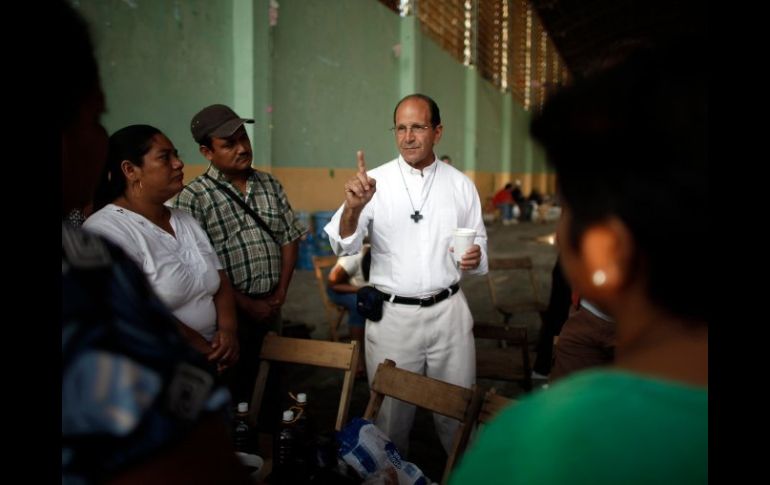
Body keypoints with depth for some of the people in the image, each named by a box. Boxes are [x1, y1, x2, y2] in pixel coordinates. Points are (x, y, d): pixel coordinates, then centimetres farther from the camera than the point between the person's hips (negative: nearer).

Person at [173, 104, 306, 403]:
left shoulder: (270, 185, 6)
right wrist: (246, 304, -13)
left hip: (271, 307, 5)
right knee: (233, 388, 6)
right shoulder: (193, 198, -12)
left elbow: (290, 238, 9)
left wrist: (280, 293, -1)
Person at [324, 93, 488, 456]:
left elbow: (479, 241, 14)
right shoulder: (375, 182, -5)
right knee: (392, 410, 12)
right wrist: (353, 207, -35)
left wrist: (475, 257, -10)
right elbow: (344, 246, -14)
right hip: (392, 314, -2)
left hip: (448, 311, 2)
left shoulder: (460, 184, 4)